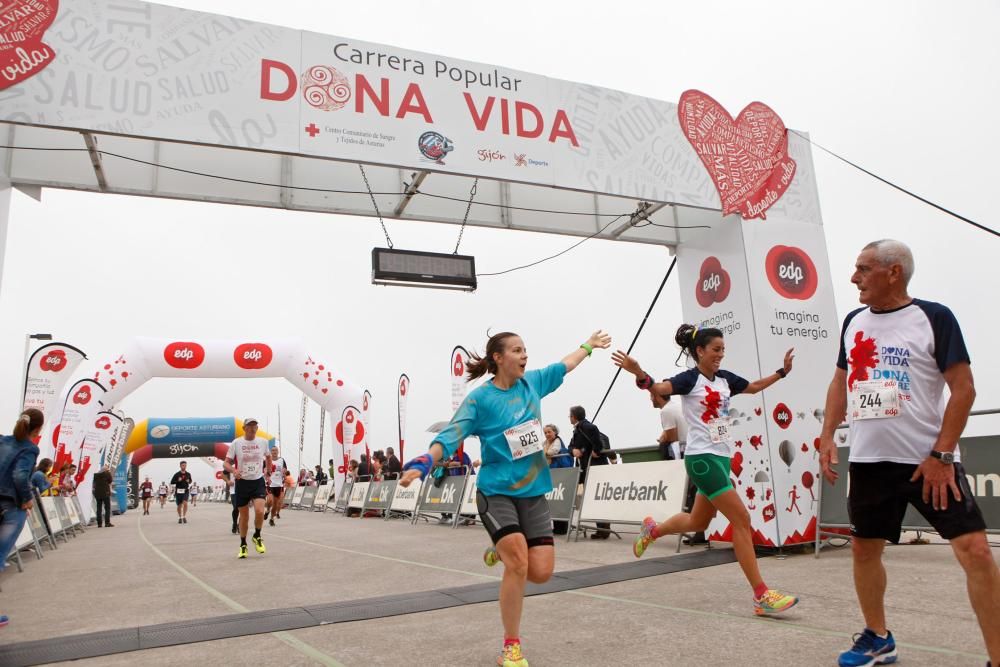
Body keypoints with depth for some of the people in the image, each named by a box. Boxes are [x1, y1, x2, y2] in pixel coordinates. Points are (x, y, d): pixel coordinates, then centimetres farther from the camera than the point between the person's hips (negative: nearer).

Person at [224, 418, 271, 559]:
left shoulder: (263, 442, 1)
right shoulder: (236, 443, -6)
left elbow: (268, 457, 21)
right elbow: (226, 463, -4)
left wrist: (268, 471, 17)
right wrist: (234, 470, -24)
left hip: (258, 481, 1)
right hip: (242, 482, 0)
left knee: (259, 511, -18)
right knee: (244, 516, 7)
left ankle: (257, 537, 9)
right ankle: (243, 545, 26)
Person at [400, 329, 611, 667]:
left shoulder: (533, 382, 5)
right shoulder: (480, 398, -10)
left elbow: (563, 365, 23)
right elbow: (451, 436, -14)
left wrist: (589, 345, 36)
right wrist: (424, 462, -30)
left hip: (533, 492, 5)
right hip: (496, 492, -5)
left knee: (540, 572, -6)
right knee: (518, 566, -17)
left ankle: (503, 552, 28)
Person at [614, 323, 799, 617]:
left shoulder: (725, 378, 10)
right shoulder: (690, 378, -11)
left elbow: (753, 387, 29)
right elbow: (660, 388, -30)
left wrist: (782, 371, 26)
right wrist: (639, 374, -49)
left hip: (721, 457, 8)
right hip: (702, 458, -8)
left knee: (698, 522, 18)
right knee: (742, 520, -10)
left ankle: (652, 529, 43)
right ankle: (761, 595, -3)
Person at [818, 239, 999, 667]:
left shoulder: (934, 317, -8)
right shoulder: (854, 321, 8)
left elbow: (963, 388, -10)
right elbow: (841, 381, 16)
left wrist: (941, 455, -14)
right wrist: (827, 437, 7)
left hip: (929, 459, -5)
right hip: (868, 461, 5)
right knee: (864, 549, 12)